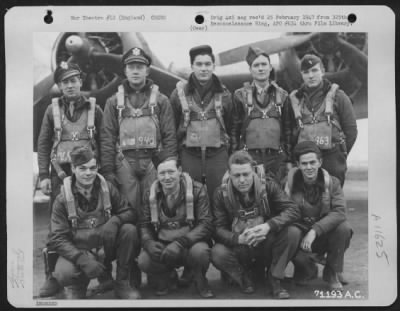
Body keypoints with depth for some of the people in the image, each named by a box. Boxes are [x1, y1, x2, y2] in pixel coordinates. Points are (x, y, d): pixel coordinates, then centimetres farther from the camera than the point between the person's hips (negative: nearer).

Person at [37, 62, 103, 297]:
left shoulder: (94, 109, 5)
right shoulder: (52, 110, 7)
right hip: (60, 173, 1)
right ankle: (54, 278, 10)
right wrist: (44, 176, 0)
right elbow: (43, 145, 7)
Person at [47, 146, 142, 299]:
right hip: (78, 250, -2)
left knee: (129, 229, -25)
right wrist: (82, 259, -30)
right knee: (63, 274, -34)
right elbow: (57, 238, -13)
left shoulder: (107, 188, -2)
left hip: (107, 246, 3)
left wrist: (115, 220, -27)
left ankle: (123, 283, -7)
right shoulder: (62, 199, -8)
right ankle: (77, 285, 6)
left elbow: (131, 212, -2)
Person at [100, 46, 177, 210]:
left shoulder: (161, 100, 8)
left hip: (153, 161, 0)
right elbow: (107, 138, 7)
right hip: (124, 162, 1)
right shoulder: (114, 102, 10)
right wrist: (107, 171, -1)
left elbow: (169, 136, 3)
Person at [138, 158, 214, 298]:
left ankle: (200, 281, 1)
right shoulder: (152, 194, 2)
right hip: (162, 245, 3)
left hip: (190, 244, -2)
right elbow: (144, 225, 3)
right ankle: (167, 278, 10)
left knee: (200, 251, -36)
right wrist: (149, 243, -22)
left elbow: (206, 224, -16)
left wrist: (180, 243, -31)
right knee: (144, 261, -27)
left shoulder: (197, 190, -9)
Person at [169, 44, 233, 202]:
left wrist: (229, 152, 7)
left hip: (218, 154, 1)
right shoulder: (179, 92, 2)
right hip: (189, 155, -1)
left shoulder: (224, 93, 6)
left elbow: (230, 126, 10)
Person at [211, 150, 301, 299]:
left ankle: (275, 280, -8)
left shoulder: (268, 185, -10)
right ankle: (244, 279, 1)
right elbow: (219, 228, -13)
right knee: (217, 253, -32)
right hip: (238, 246, 0)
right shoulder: (221, 193, -9)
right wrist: (239, 239, -34)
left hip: (267, 245, 0)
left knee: (290, 234, -30)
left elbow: (293, 210, -18)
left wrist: (269, 225, -35)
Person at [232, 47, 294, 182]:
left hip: (276, 157, 2)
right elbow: (234, 129, 4)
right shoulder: (241, 95, 4)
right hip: (249, 156, -1)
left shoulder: (282, 96, 9)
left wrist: (289, 160, 7)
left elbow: (288, 130, 10)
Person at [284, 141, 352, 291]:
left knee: (344, 227, -28)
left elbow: (340, 212, -20)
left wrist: (315, 231, -32)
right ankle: (307, 270, 0)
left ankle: (332, 272, -2)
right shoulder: (289, 181, -7)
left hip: (323, 235, 1)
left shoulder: (332, 182, -6)